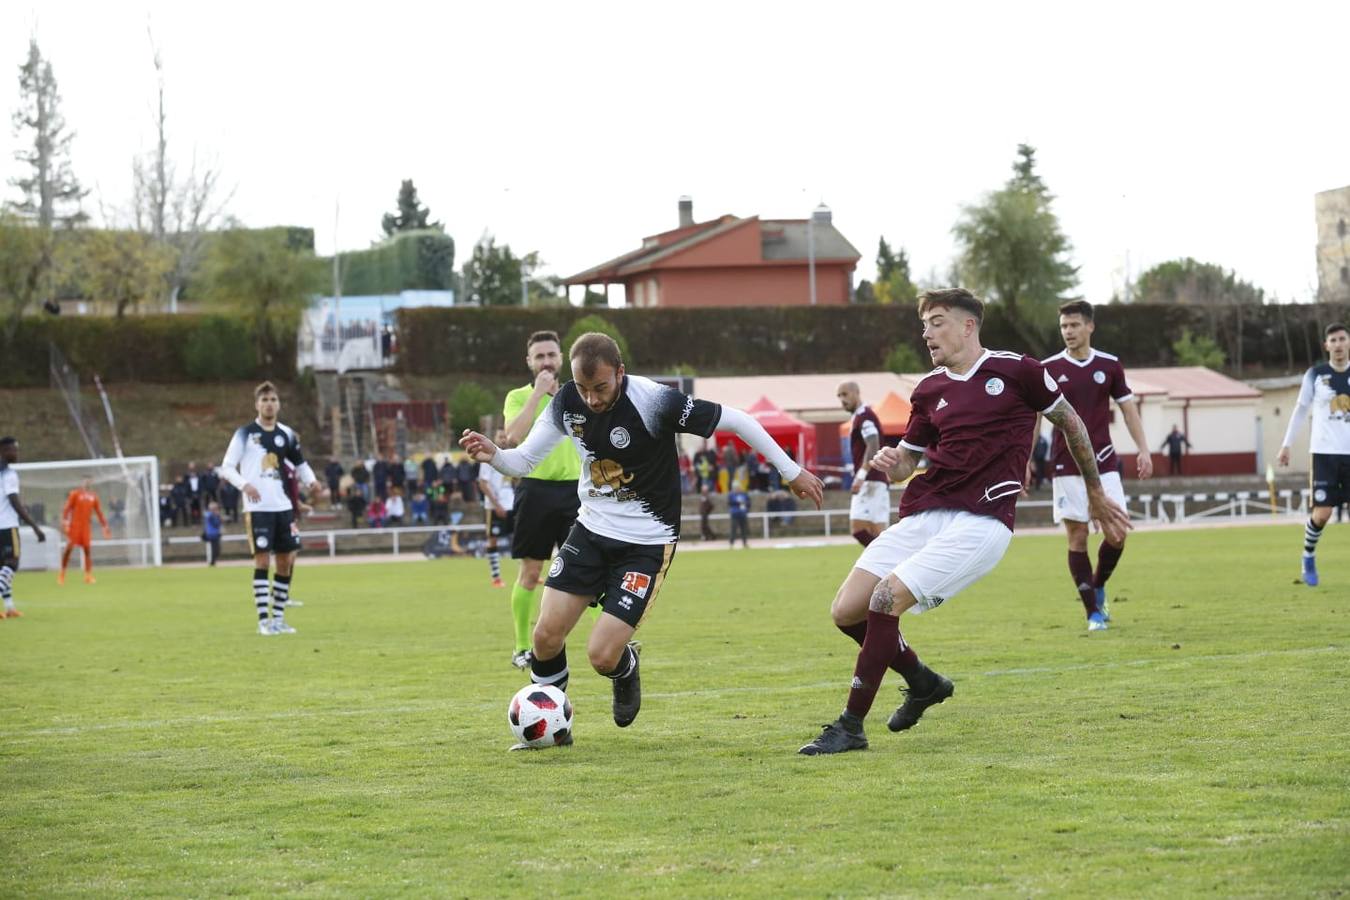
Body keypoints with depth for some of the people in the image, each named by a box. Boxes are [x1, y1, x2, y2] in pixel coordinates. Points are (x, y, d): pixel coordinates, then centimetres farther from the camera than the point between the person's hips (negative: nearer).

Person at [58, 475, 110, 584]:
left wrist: (104, 527, 15)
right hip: (74, 525, -4)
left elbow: (99, 513, 17)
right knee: (69, 548, -7)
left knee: (87, 549, -1)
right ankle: (62, 574, 3)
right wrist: (64, 522, -15)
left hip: (85, 526, 4)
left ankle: (88, 576, 0)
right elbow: (66, 509, -5)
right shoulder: (75, 494, -1)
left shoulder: (93, 496, 12)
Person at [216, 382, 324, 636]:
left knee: (287, 560, 3)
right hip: (257, 507, -5)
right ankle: (264, 620, -5)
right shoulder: (245, 434, -2)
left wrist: (310, 481, 2)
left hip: (283, 506, 5)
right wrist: (244, 484, -21)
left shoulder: (286, 435, 11)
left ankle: (278, 617, 13)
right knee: (262, 559, -8)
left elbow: (300, 464, 23)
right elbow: (226, 468, -4)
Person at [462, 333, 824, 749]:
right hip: (591, 530, 5)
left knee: (602, 655, -13)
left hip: (646, 543, -5)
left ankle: (626, 669, 26)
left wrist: (791, 470, -8)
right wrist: (491, 455, -24)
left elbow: (734, 420, -15)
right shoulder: (566, 403, -8)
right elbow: (523, 460, 0)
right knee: (546, 636, -6)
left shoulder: (654, 401, -24)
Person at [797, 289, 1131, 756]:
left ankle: (851, 726, -12)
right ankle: (923, 682, 22)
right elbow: (907, 461, 22)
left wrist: (1097, 495, 20)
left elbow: (1069, 421, 13)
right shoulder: (929, 390, 14)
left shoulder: (1016, 370, -1)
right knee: (847, 611, -4)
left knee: (886, 599, -22)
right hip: (922, 516, 7)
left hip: (980, 521, -7)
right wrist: (891, 462, -4)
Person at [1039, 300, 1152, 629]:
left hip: (1103, 463, 2)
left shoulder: (1110, 365, 4)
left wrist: (1143, 450, 0)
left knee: (1118, 533, -6)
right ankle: (1093, 612, 2)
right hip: (1066, 467, -1)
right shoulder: (1048, 370, 0)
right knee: (1077, 537, -5)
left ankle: (1098, 588, 21)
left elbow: (1129, 410, 10)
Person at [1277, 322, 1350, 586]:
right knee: (1322, 512, -6)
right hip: (1325, 452, -2)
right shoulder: (1315, 375, 1)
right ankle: (1308, 557, 19)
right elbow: (1301, 410, 8)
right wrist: (1287, 444, 5)